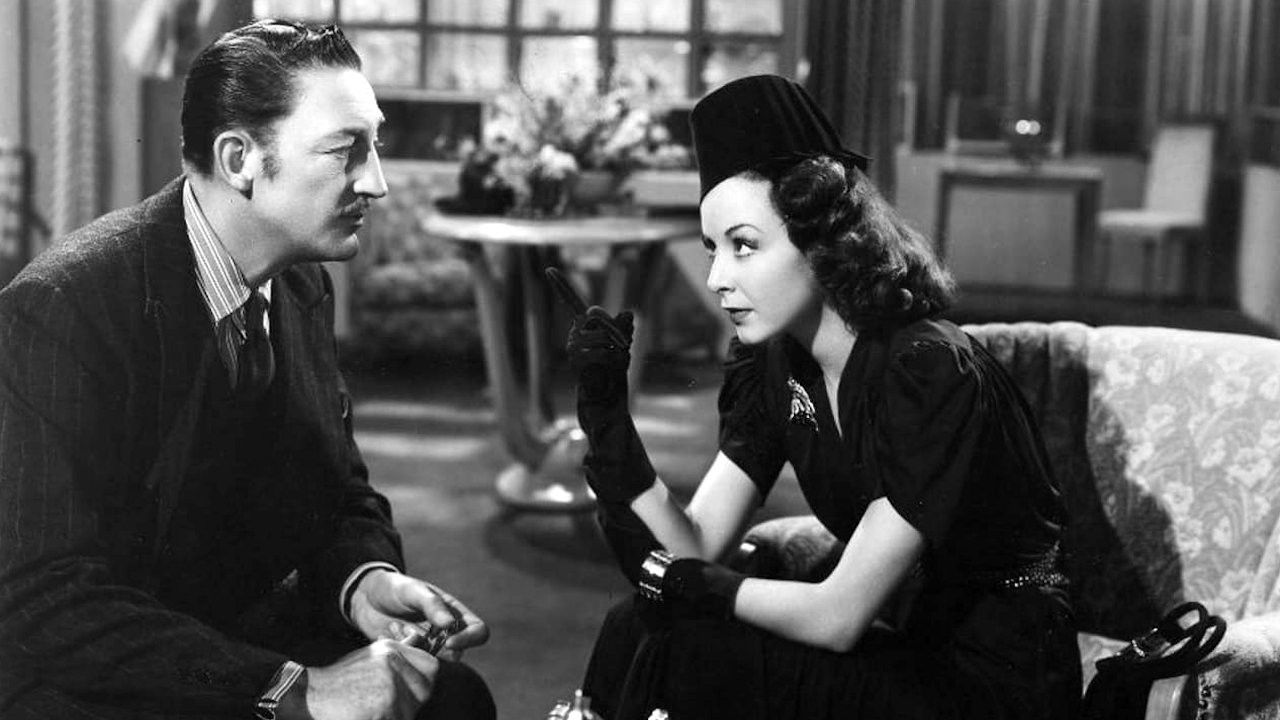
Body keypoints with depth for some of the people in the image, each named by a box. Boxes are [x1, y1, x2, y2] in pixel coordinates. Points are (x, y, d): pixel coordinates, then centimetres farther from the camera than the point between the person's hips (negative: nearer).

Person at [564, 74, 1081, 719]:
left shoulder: (929, 373, -23)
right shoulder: (773, 366, 0)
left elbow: (837, 617, -23)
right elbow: (695, 544, -5)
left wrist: (685, 584, -14)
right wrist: (606, 412, -16)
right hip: (900, 651, 7)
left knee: (697, 663, -21)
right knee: (635, 634, -11)